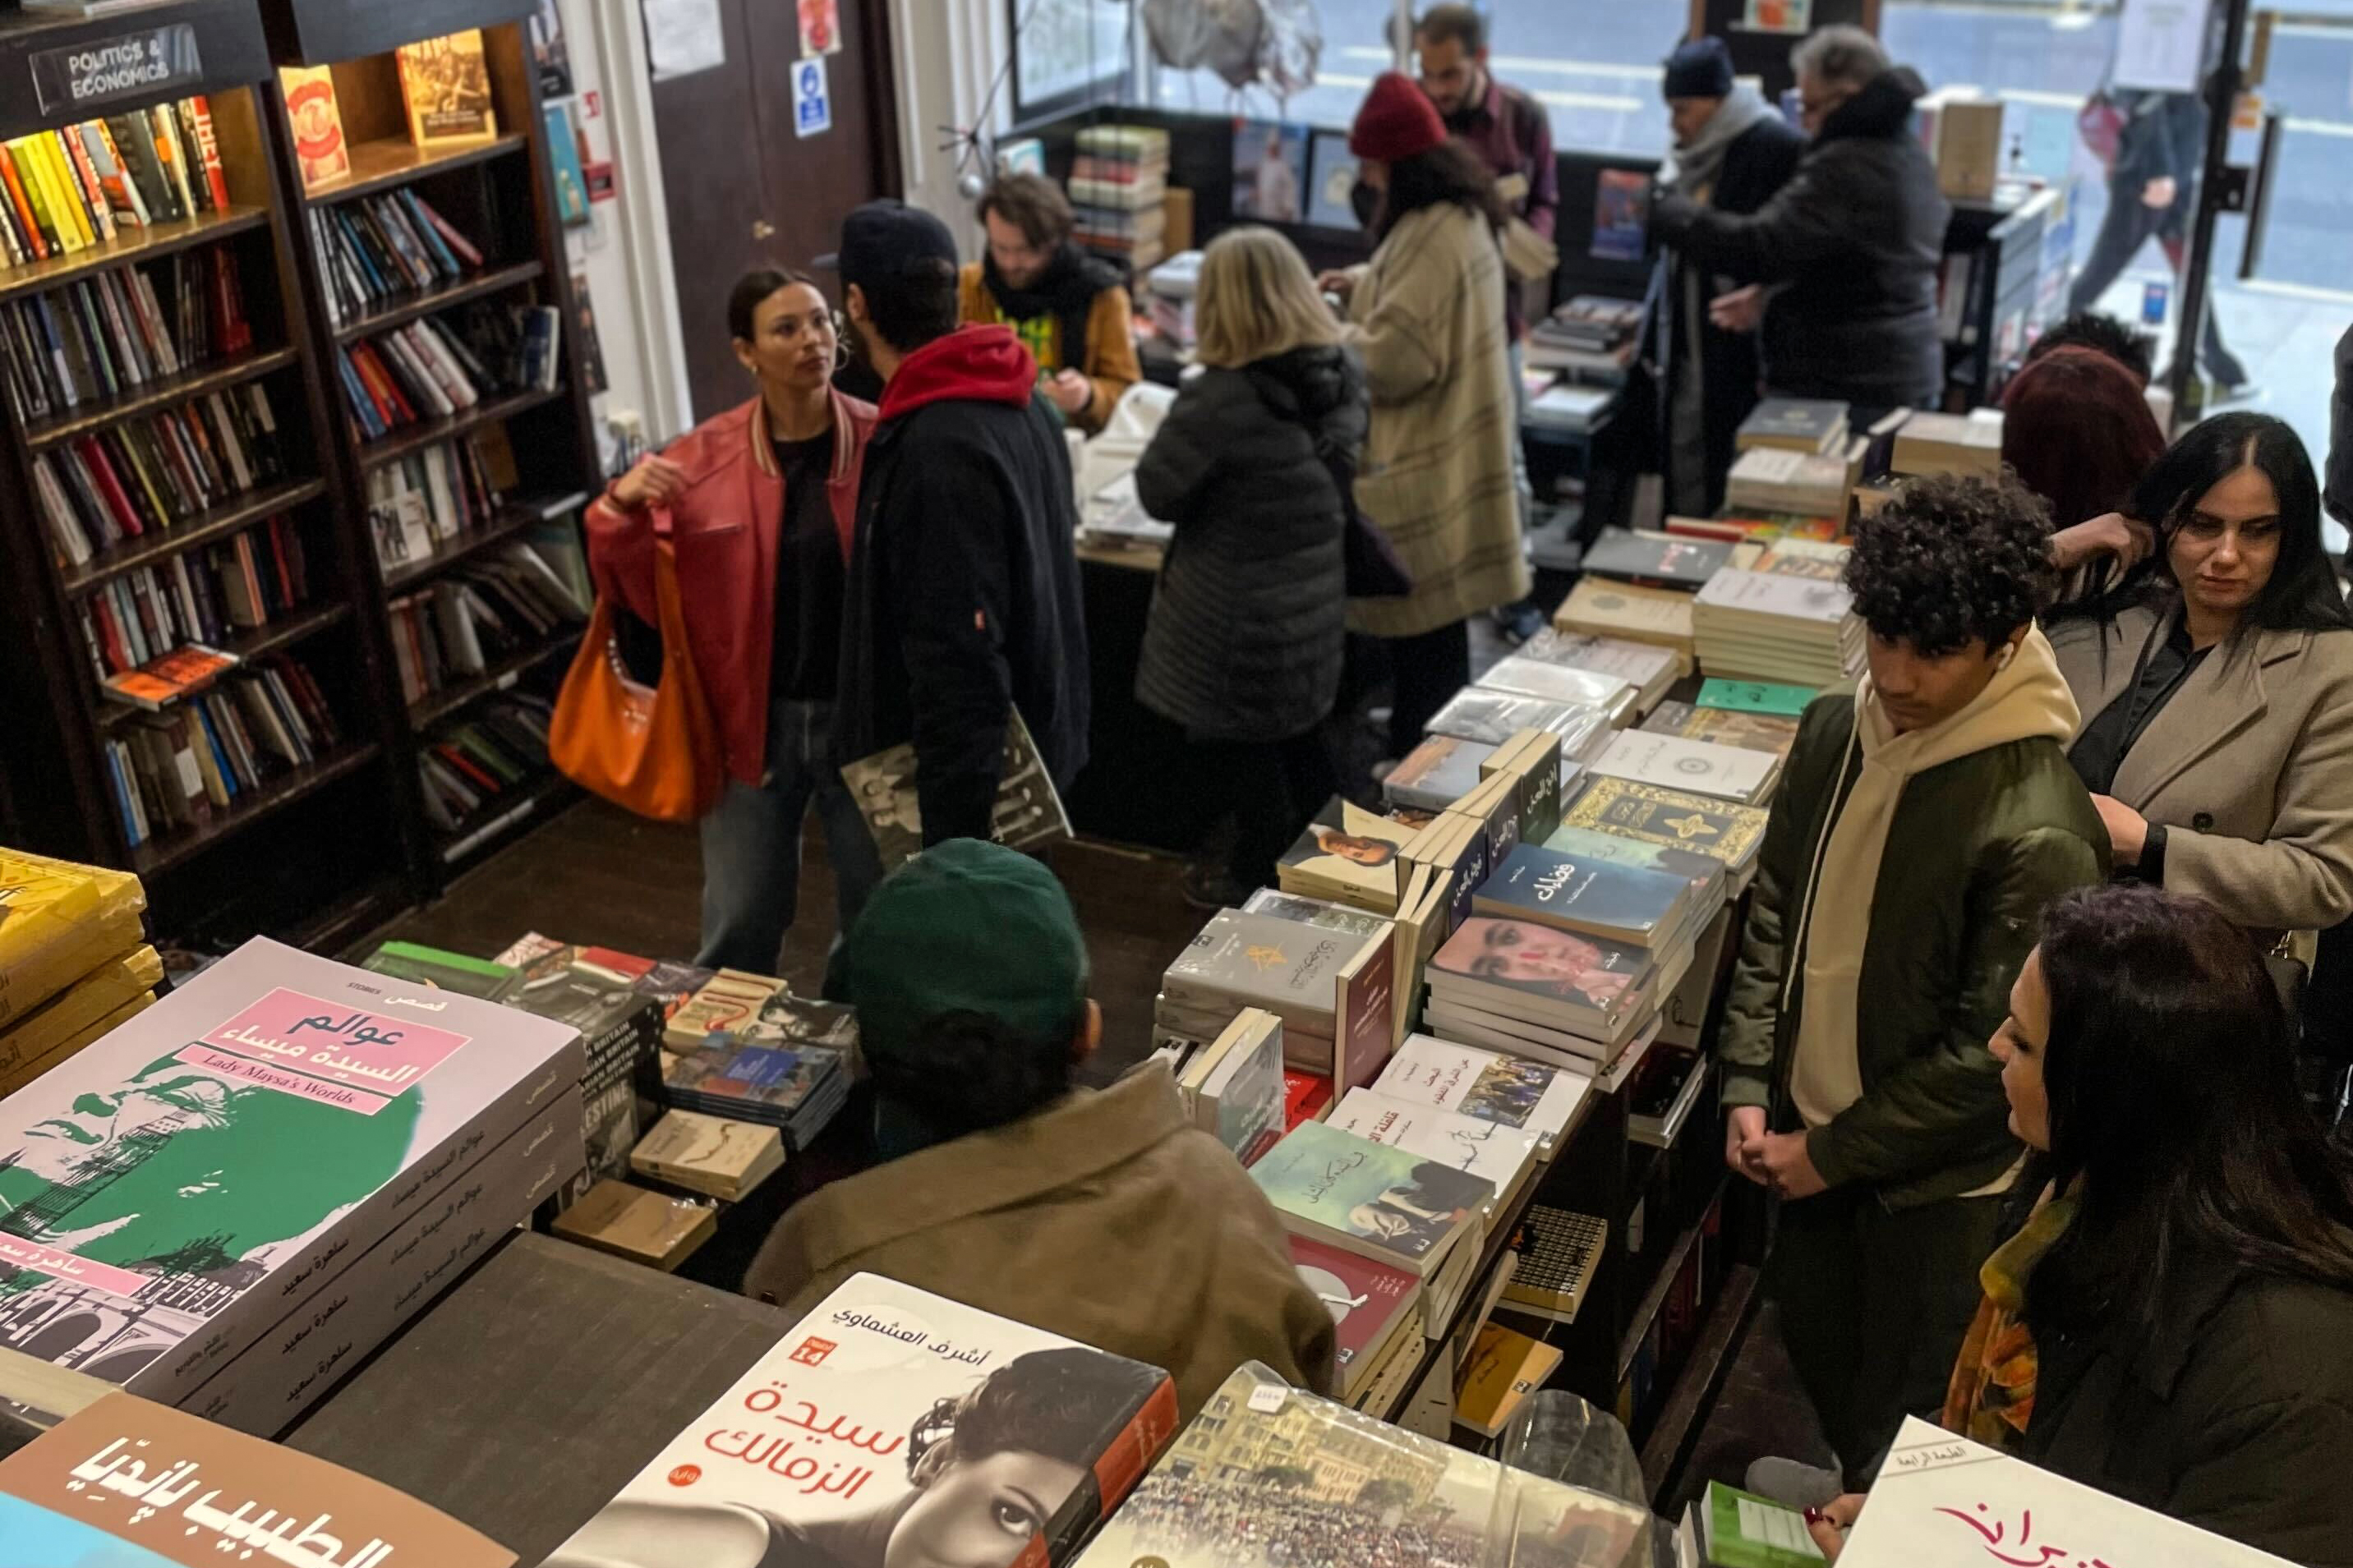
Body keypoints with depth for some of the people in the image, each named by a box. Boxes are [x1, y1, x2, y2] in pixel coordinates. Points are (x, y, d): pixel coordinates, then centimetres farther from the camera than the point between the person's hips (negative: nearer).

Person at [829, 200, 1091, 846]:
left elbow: (959, 665, -29)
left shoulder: (939, 452, -27)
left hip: (971, 772, -10)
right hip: (1029, 748, 10)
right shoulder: (1017, 402, 3)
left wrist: (949, 838, -25)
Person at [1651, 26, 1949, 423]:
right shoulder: (1907, 152, 13)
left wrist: (1659, 209, -14)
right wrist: (1769, 293, 12)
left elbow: (1756, 248, -24)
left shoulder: (1846, 167, -20)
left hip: (1842, 391, -10)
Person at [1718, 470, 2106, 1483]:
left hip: (1940, 1177, -6)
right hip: (1810, 1130, 6)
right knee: (1815, 1349, 25)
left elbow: (1992, 1050, -20)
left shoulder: (2039, 829, -26)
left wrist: (1834, 1154, -13)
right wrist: (1749, 1088, -2)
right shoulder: (1835, 730, -6)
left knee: (1901, 1416, 13)